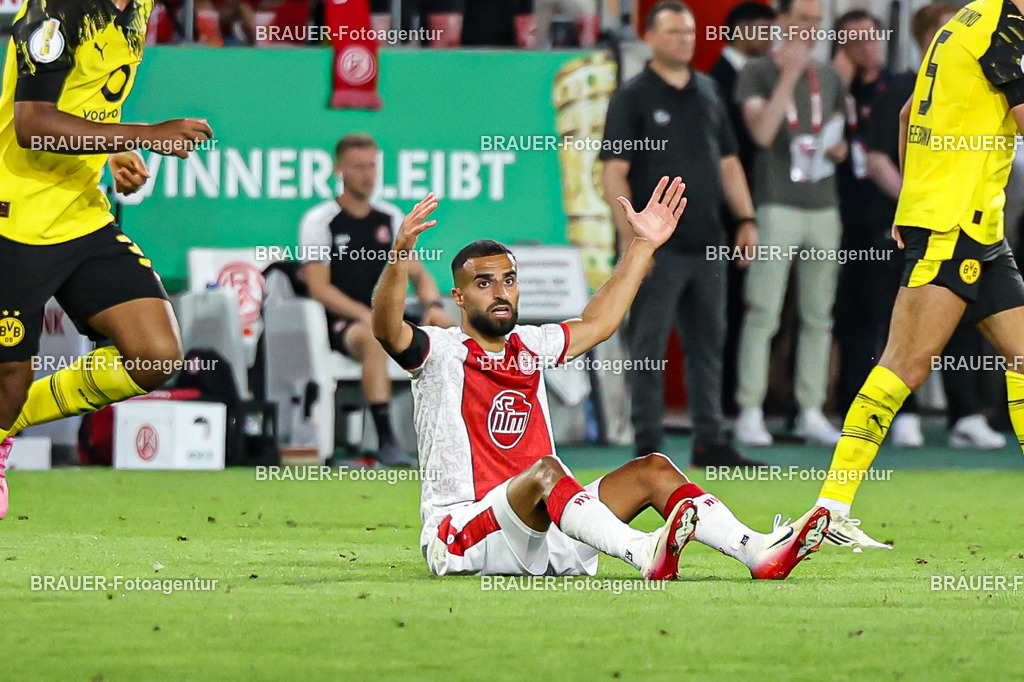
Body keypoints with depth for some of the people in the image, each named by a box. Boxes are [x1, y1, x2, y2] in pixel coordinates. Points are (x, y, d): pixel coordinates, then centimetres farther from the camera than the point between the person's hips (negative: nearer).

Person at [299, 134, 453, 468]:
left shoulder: (391, 218, 15)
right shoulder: (319, 221, -1)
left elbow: (418, 273, 16)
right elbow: (319, 288, -9)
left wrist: (434, 305, -7)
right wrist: (367, 316, -21)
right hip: (340, 324, -5)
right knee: (376, 338, -39)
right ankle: (386, 441, -41)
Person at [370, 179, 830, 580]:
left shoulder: (529, 346, 18)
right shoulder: (441, 352, -2)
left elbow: (598, 323, 30)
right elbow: (387, 330, -23)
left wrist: (644, 245, 30)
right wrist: (401, 255, -39)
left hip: (546, 534, 7)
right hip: (460, 534, -7)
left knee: (652, 471, -5)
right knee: (546, 471, -34)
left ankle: (758, 553, -25)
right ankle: (646, 554, -59)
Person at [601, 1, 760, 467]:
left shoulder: (708, 94, 14)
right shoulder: (633, 98, -4)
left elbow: (728, 163, 19)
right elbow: (614, 174, -9)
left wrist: (746, 220, 10)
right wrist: (630, 239, -16)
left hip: (707, 246, 6)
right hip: (658, 249, -6)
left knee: (708, 344, 9)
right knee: (648, 348, -2)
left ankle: (710, 441, 15)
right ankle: (648, 447, 1)